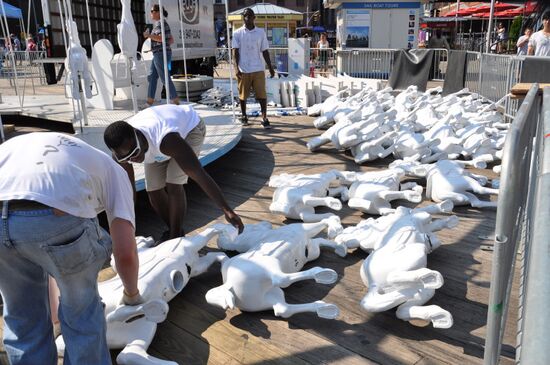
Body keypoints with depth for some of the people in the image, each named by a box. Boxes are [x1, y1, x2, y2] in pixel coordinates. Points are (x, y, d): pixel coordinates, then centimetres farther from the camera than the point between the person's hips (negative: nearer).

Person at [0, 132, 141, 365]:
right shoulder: (113, 170, 26)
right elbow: (125, 253, 15)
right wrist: (132, 293, 34)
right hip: (59, 220, -4)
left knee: (21, 316, 28)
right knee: (81, 310, 24)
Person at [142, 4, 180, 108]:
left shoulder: (160, 23, -12)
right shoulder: (163, 24, 18)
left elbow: (161, 38, -24)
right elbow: (171, 40, 20)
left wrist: (148, 35, -13)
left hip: (161, 54, -10)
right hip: (159, 55, 10)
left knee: (165, 78, -7)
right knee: (152, 77, 12)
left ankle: (176, 101, -3)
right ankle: (150, 101, 16)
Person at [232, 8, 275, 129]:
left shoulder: (261, 32, 6)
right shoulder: (237, 33, 2)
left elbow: (265, 51, 8)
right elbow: (236, 52, -1)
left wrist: (270, 67, 5)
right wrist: (236, 68, -11)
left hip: (258, 69, 0)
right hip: (243, 70, 0)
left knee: (262, 94, -5)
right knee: (243, 95, 9)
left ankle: (264, 118, 0)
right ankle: (244, 116, 24)